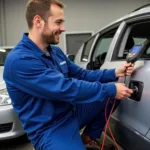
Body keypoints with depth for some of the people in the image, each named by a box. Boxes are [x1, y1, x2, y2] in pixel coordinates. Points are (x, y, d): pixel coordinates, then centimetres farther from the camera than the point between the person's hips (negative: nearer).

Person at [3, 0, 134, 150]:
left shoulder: (55, 51, 7)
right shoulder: (19, 60, -24)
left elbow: (81, 75, 11)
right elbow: (67, 89, -28)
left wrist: (114, 73, -2)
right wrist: (111, 89, -21)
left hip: (72, 112, 9)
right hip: (49, 129, -9)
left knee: (110, 94, 5)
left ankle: (88, 138, 18)